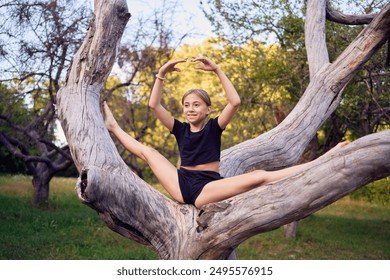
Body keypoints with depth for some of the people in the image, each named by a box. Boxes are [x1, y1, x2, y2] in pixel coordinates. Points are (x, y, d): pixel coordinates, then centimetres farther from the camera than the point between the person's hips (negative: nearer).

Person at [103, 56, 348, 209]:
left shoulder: (214, 127, 4)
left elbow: (235, 102, -13)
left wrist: (217, 71, -16)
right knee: (147, 152, 7)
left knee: (259, 177, -24)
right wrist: (162, 74, -5)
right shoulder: (180, 129, 12)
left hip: (207, 186, -4)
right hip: (181, 183, 4)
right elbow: (154, 105, 3)